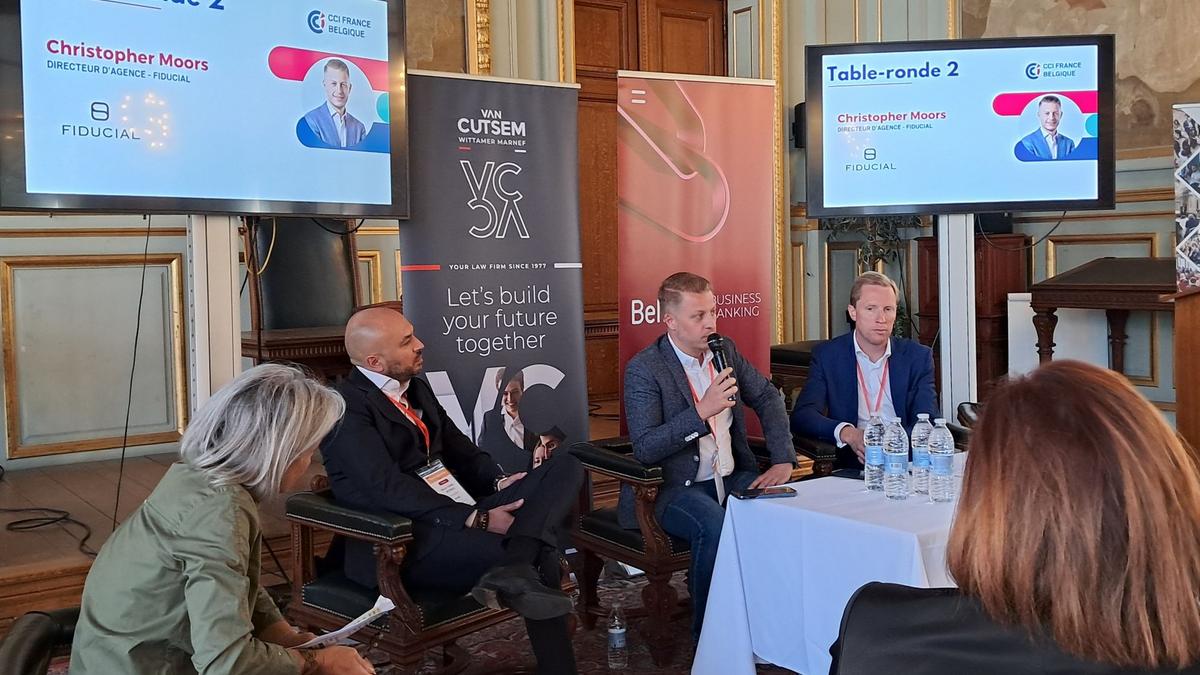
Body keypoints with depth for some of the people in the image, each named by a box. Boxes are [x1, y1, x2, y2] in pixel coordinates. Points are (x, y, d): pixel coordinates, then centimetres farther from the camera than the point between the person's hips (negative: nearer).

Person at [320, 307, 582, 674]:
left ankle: (513, 571, -33)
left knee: (565, 468, -13)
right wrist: (476, 519, -24)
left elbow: (456, 445, 22)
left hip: (459, 513, 10)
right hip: (402, 540, -9)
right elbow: (390, 489, -21)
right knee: (541, 560, -32)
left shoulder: (417, 388, 19)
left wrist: (499, 482, 0)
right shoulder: (346, 408, -10)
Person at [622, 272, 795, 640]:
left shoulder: (725, 349, 8)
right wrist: (702, 411, -27)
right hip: (674, 487, -6)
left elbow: (768, 398, 14)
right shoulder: (643, 369, -11)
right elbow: (645, 449, -19)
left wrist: (783, 460, 0)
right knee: (715, 525, -35)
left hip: (732, 477, 6)